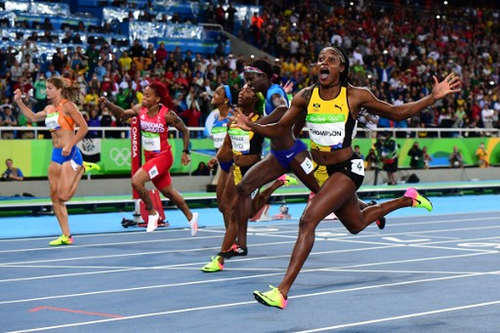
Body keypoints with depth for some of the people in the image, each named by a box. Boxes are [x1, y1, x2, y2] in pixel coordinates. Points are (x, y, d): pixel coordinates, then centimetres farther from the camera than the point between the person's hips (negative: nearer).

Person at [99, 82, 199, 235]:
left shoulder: (167, 114, -17)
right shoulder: (140, 109, -4)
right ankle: (190, 217, 38)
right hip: (149, 157, 7)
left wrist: (185, 152, -9)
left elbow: (184, 130, -7)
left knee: (136, 181, -22)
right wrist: (108, 104, -22)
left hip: (163, 156, -7)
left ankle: (152, 213, -2)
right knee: (168, 192, 18)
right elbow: (123, 114, -7)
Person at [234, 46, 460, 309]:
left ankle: (282, 291, -23)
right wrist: (251, 126, -17)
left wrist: (433, 97, -11)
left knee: (308, 220, -24)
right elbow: (280, 129, 3)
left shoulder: (356, 96, -13)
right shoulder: (306, 97, -5)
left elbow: (396, 113, -1)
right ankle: (407, 200, 57)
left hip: (347, 169, -6)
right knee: (356, 225, 26)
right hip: (320, 169, 6)